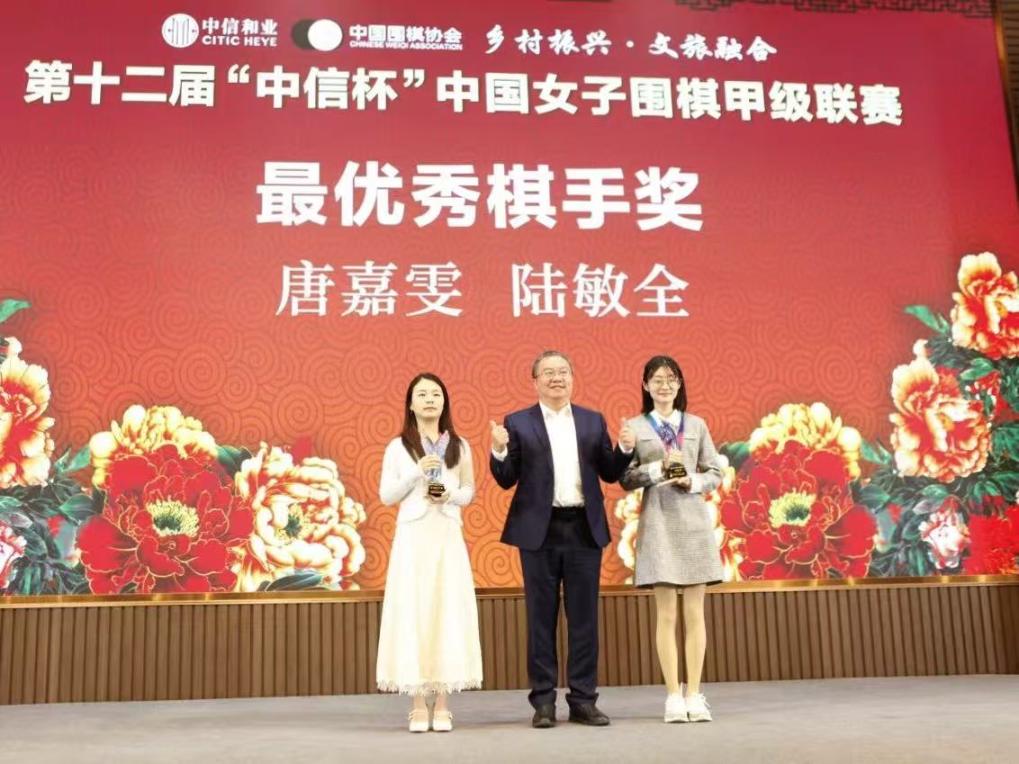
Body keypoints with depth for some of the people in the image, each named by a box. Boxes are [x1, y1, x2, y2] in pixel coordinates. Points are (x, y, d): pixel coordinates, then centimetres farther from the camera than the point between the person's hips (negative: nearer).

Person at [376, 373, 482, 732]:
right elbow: (386, 495, 1)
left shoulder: (459, 446, 10)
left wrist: (450, 495, -7)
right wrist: (417, 472, -11)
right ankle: (418, 705, 2)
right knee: (412, 612, -4)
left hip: (447, 535, 2)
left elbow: (469, 491, 14)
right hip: (413, 536, -2)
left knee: (449, 611, -1)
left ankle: (442, 705, 6)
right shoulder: (398, 446, 4)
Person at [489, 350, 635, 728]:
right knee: (541, 618, 4)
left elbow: (609, 474, 12)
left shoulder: (593, 421, 11)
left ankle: (583, 700, 14)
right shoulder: (518, 423, 4)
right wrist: (499, 450, -16)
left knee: (584, 618, 6)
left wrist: (625, 448, -6)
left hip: (585, 529, 2)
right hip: (540, 531, -2)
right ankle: (543, 701, 11)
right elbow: (507, 480, 2)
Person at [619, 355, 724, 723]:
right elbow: (625, 478, 0)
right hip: (658, 521, -2)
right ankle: (673, 696, 7)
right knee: (666, 614, 0)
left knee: (695, 613, 3)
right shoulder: (635, 427, 5)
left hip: (694, 520, 2)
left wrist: (693, 481, -9)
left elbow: (715, 472, 10)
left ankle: (694, 694, 9)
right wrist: (659, 467, -14)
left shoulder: (696, 425, 10)